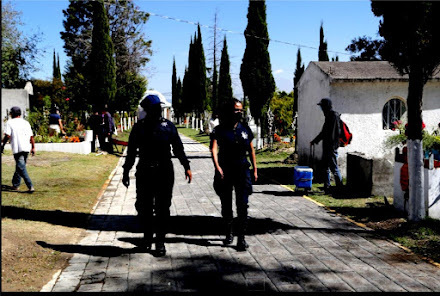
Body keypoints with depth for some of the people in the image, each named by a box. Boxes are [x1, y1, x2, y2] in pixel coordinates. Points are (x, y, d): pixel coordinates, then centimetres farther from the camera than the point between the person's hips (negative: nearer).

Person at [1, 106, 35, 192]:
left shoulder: (10, 122, 1)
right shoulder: (26, 123, 14)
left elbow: (7, 136, -8)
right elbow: (31, 136, 11)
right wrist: (33, 147, 17)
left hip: (17, 148, -6)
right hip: (26, 148, 6)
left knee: (21, 168, -8)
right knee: (20, 166, 19)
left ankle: (30, 186, -18)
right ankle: (15, 185, 26)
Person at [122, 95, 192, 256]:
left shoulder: (168, 126, 4)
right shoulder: (139, 127, 4)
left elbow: (178, 148, 9)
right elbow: (131, 152, 10)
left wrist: (186, 167, 4)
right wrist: (126, 172, 10)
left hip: (165, 172, 0)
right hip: (144, 173, 1)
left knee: (163, 208, 1)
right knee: (144, 207, 6)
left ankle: (160, 241, 11)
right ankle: (147, 236, 28)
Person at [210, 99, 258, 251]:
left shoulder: (245, 129, 8)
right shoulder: (220, 130, -2)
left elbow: (251, 150, 15)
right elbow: (214, 149, -13)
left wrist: (255, 170, 11)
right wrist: (217, 167, -27)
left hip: (242, 170, 1)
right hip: (225, 170, -1)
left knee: (242, 205, -7)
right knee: (226, 205, 11)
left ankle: (241, 238, -4)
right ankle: (228, 234, 28)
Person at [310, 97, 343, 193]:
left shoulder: (334, 116, -14)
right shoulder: (328, 116, 17)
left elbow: (332, 134, -21)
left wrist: (331, 146, -25)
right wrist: (315, 140, 29)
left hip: (331, 147, -10)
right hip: (327, 147, 10)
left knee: (334, 168, -5)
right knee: (326, 167, 13)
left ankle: (340, 188, 2)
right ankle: (326, 188, 19)